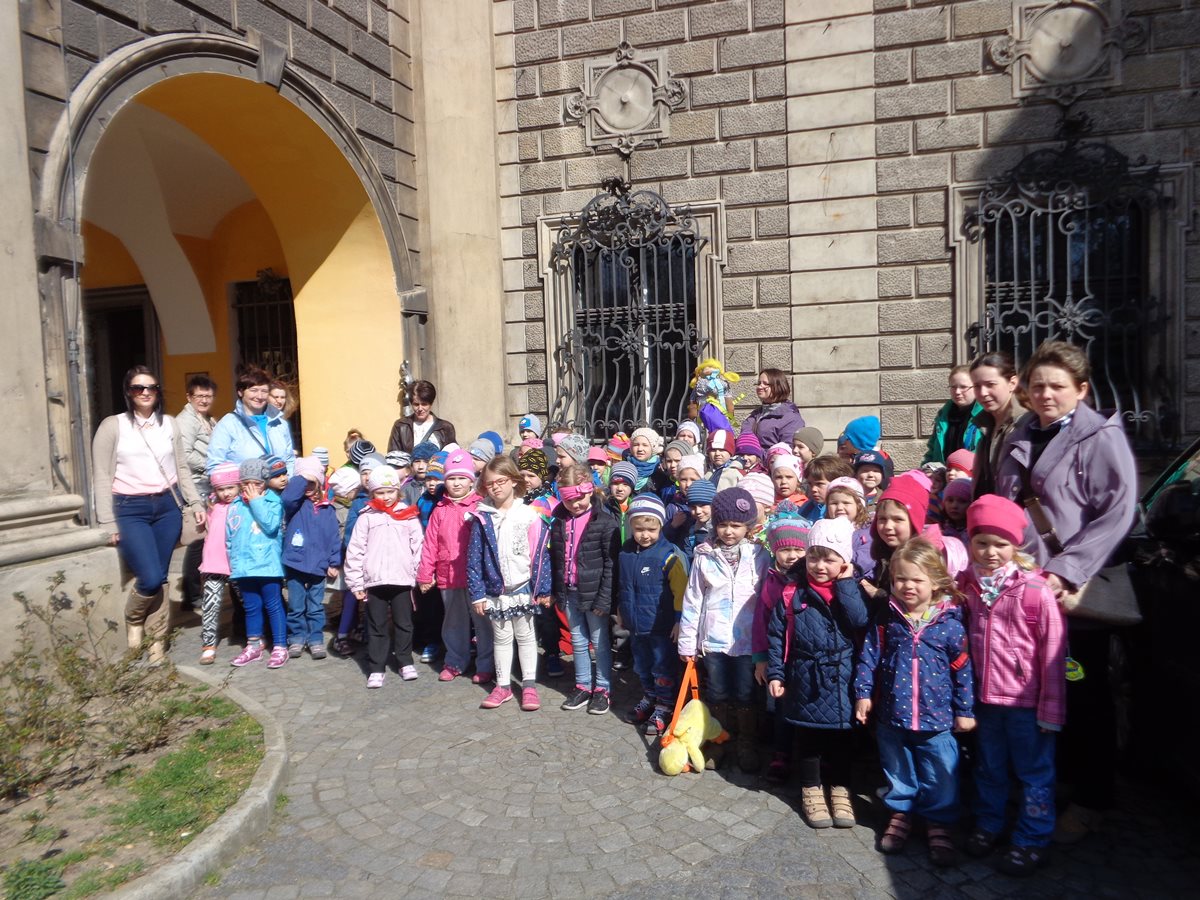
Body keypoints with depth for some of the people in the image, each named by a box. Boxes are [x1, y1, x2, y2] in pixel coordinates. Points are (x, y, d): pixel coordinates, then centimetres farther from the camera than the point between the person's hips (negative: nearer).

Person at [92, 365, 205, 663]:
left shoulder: (169, 424, 11)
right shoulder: (112, 426, -1)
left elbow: (182, 469, 16)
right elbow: (102, 477, -1)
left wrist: (196, 504, 9)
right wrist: (107, 522, -5)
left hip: (168, 507, 3)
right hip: (131, 509, -3)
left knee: (158, 578, 4)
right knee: (150, 579, -13)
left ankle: (157, 641, 18)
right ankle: (134, 619, 19)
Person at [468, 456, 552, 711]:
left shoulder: (529, 515, -8)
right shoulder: (482, 519, -4)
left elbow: (540, 554, -7)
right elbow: (474, 558, -2)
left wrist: (543, 589, -7)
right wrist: (477, 593, -4)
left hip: (523, 587, -2)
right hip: (495, 590, 2)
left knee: (525, 636, 12)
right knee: (501, 638, 14)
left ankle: (529, 685, 22)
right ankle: (503, 686, 25)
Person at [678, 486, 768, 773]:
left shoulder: (759, 556, -3)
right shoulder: (704, 556, -1)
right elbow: (692, 600, 1)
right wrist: (687, 641, 0)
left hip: (747, 640, -1)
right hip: (713, 639, 1)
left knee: (745, 697, 7)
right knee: (717, 695, 14)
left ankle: (748, 746, 25)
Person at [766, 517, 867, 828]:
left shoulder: (852, 590, -3)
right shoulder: (794, 593, -6)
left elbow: (860, 622, -21)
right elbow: (776, 635, -1)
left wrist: (845, 584, -20)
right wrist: (775, 674, -4)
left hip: (843, 681, 1)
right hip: (807, 681, -1)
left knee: (842, 738, 16)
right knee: (810, 737, 14)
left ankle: (840, 788, 35)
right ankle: (811, 789, 32)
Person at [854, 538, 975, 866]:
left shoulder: (950, 623, -9)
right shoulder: (886, 620, -4)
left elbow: (963, 668, -2)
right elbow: (868, 657, 2)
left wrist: (965, 710, 1)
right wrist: (863, 693, -1)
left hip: (937, 718, -1)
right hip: (892, 716, 2)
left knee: (940, 776, 9)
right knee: (898, 770, 18)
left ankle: (939, 823, 30)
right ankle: (900, 813, 38)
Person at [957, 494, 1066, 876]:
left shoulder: (1036, 590, -16)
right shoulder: (965, 585, -3)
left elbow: (1053, 653, -12)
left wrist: (1051, 708, -10)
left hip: (1026, 701, -4)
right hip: (984, 697, 4)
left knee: (1034, 773, 12)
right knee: (988, 768, 20)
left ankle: (1032, 841, 28)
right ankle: (988, 826, 38)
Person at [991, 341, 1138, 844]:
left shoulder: (1101, 437, -6)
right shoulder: (1020, 438, 13)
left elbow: (1116, 513, -15)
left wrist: (1065, 570, -20)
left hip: (1075, 590, -5)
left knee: (1082, 694, 7)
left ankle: (1091, 800, 22)